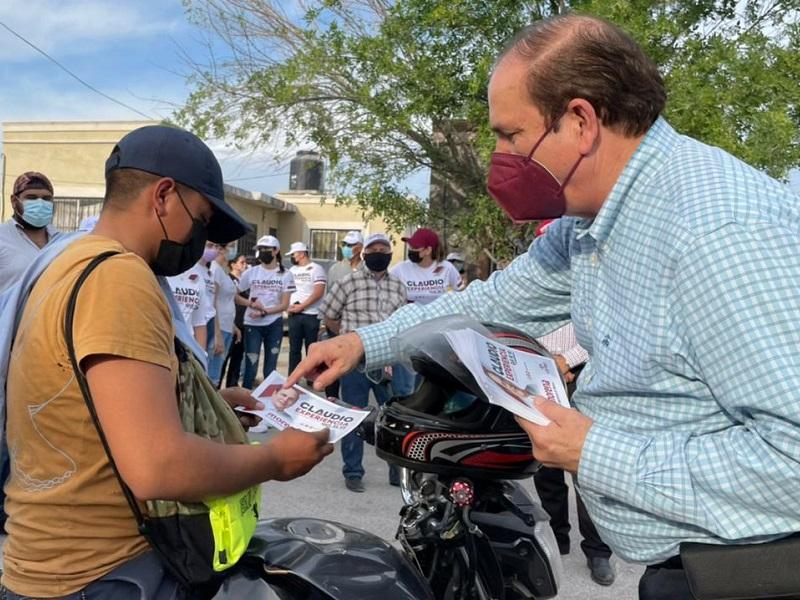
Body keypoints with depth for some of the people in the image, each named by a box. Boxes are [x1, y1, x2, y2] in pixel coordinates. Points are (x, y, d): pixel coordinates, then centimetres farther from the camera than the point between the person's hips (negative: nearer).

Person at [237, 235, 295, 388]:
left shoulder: (285, 275, 1)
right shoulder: (250, 273, 3)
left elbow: (284, 305, -4)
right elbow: (234, 295, 2)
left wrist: (264, 312, -16)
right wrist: (250, 303, -15)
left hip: (274, 324, 1)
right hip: (253, 324, 0)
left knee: (271, 366, 9)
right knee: (251, 365, -2)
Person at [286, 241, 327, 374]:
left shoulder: (316, 269, -4)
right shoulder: (292, 270, 15)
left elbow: (318, 292, -13)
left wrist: (301, 306, -14)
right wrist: (289, 305, -3)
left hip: (311, 315, -5)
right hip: (294, 315, 5)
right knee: (294, 348, 8)